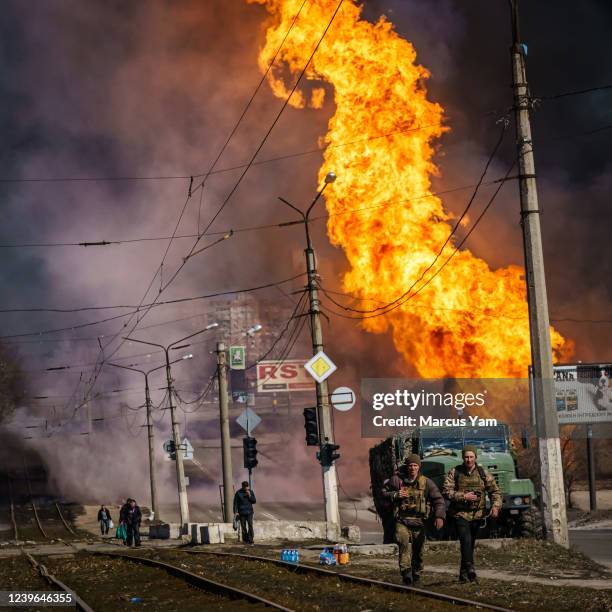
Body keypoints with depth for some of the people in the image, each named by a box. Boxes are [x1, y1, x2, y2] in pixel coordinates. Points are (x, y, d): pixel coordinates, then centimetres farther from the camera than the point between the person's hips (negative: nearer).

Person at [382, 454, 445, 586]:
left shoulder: (426, 483, 1)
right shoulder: (397, 480, 1)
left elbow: (438, 499, -2)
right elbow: (384, 493, 11)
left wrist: (439, 516, -18)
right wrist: (395, 495, -10)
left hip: (419, 522, 2)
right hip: (402, 521, -1)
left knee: (418, 551, 7)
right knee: (403, 542, -26)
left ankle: (416, 575, 26)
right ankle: (406, 571, -32)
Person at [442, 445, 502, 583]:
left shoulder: (483, 473, 5)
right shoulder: (454, 473, -1)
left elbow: (495, 491, 5)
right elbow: (446, 491, -7)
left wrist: (495, 505, -12)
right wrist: (464, 496, -17)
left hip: (477, 514, 3)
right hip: (460, 514, -3)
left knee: (470, 544, 9)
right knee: (466, 540, -21)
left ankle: (463, 574, 18)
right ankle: (469, 567, -29)